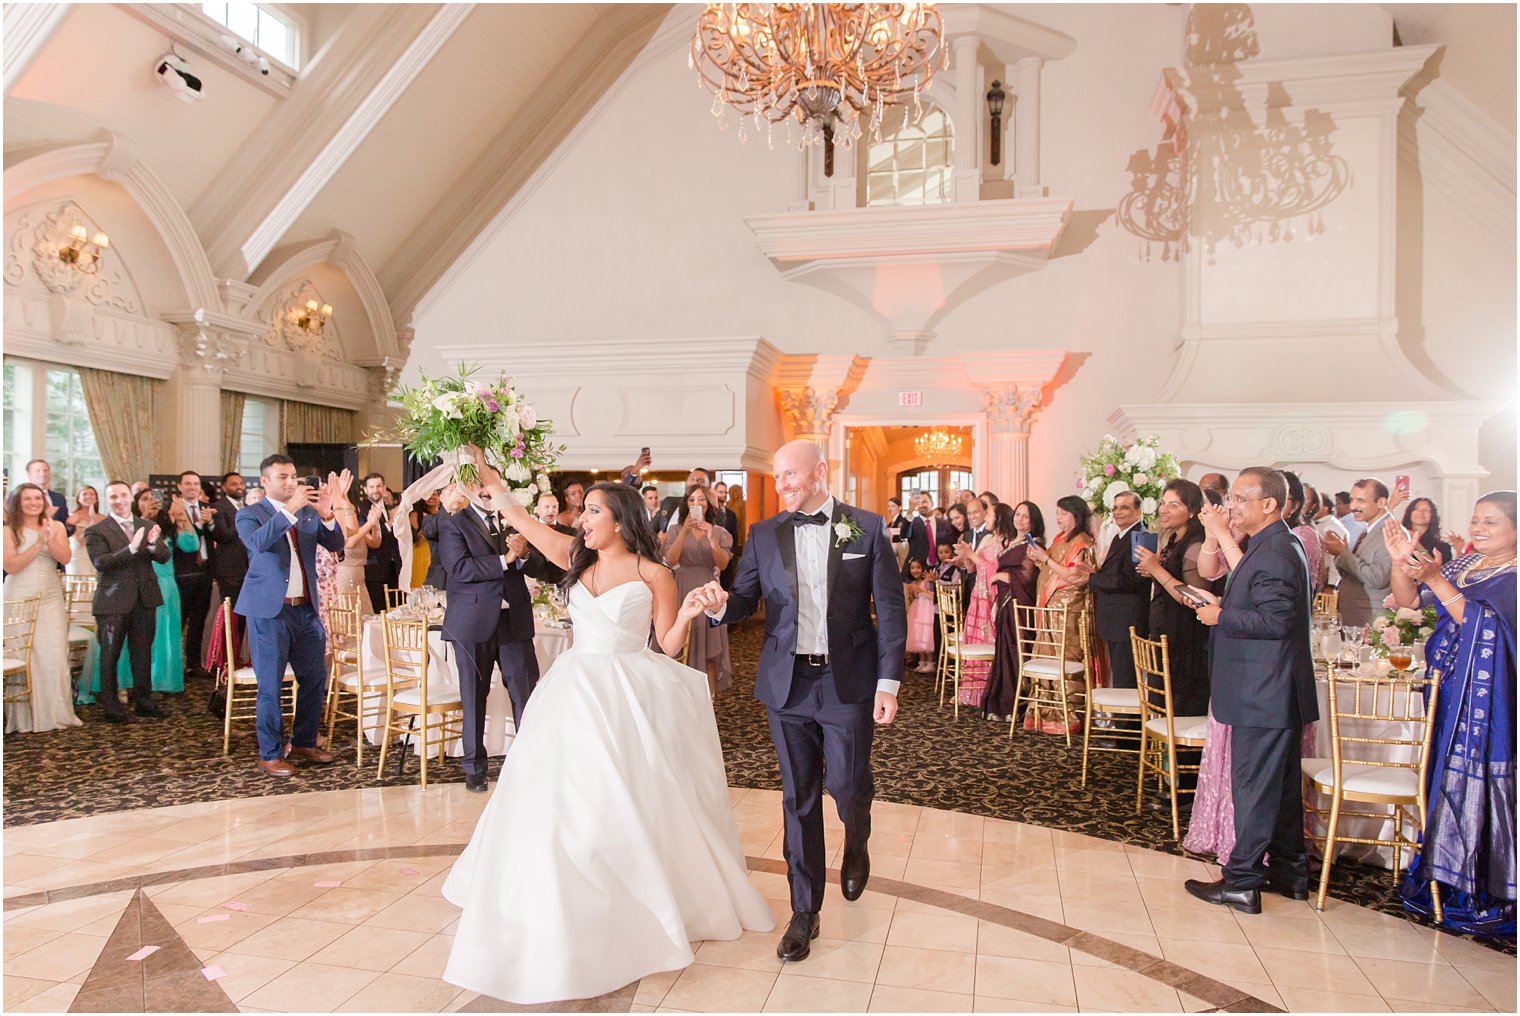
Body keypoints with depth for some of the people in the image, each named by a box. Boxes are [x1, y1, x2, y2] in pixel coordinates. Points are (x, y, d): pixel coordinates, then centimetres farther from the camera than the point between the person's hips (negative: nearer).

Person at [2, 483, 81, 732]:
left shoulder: (57, 527, 8)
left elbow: (66, 558, -5)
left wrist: (50, 539, -20)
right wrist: (38, 543, -16)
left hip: (51, 599, 2)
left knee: (53, 656, 0)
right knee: (23, 657, -3)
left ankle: (54, 713, 7)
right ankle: (25, 718, 3)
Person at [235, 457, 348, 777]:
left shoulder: (308, 512, 10)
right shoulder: (249, 515, -3)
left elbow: (335, 544, -1)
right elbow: (259, 542, -24)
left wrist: (328, 514, -18)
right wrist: (290, 509, -31)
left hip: (305, 609, 5)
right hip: (269, 611, -5)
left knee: (315, 679, 12)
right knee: (270, 686, 2)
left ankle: (303, 743, 28)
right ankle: (271, 754, 14)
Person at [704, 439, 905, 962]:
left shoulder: (866, 527, -2)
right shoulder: (763, 534, 4)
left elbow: (890, 608, -2)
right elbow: (745, 600, 4)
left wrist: (889, 682, -8)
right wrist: (722, 603, -20)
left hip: (848, 682, -2)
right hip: (787, 683, 2)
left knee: (848, 785, 3)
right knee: (798, 798, 8)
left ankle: (856, 845, 40)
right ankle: (804, 910, 22)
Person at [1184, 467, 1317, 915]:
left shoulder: (1273, 553, -19)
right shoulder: (1284, 546, 14)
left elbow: (1276, 620, -25)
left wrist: (1221, 616, -15)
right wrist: (1225, 609, 10)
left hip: (1263, 694, -11)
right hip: (1278, 692, 11)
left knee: (1253, 786, -3)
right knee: (1282, 784, 18)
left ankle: (1241, 883, 6)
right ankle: (1289, 871, 30)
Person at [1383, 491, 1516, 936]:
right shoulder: (1465, 564, 11)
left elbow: (1475, 619, -19)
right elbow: (1407, 599, 7)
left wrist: (1435, 578, -26)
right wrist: (1401, 561, -9)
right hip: (1451, 688, 7)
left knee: (1482, 783, -2)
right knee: (1449, 779, 13)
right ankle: (1445, 879, 25)